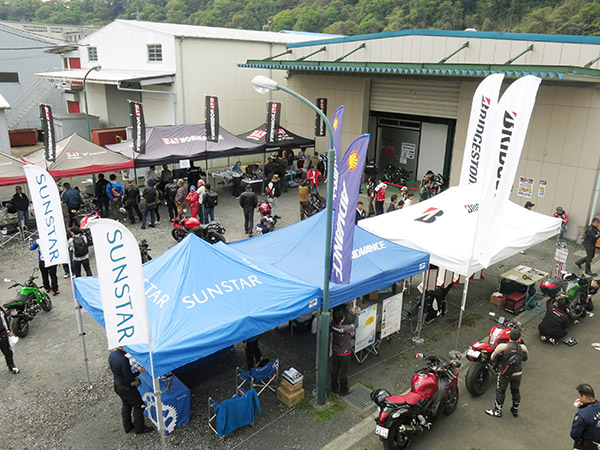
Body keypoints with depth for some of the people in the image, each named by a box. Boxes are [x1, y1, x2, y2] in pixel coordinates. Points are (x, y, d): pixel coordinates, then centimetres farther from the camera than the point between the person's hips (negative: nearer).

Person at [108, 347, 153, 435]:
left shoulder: (111, 354, -8)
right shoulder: (123, 360, -35)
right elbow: (129, 378, -27)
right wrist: (139, 372, -17)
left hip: (117, 385, 8)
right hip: (126, 387, -8)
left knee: (125, 405, 27)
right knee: (138, 405, 11)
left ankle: (127, 426, 42)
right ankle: (139, 428, 25)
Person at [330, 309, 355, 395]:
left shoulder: (333, 325, -18)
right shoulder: (345, 328, -36)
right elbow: (354, 326, -16)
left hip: (335, 352, 5)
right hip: (344, 354, -5)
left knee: (334, 370, 22)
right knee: (343, 372, 15)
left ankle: (334, 387, 41)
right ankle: (344, 390, 34)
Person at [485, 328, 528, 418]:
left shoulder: (502, 347, -26)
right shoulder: (523, 348, -17)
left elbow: (493, 358, -15)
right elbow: (525, 358, 3)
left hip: (504, 373, -3)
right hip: (517, 373, 3)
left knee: (500, 391, 15)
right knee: (515, 391, 23)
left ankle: (497, 411, 29)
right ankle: (515, 410, 41)